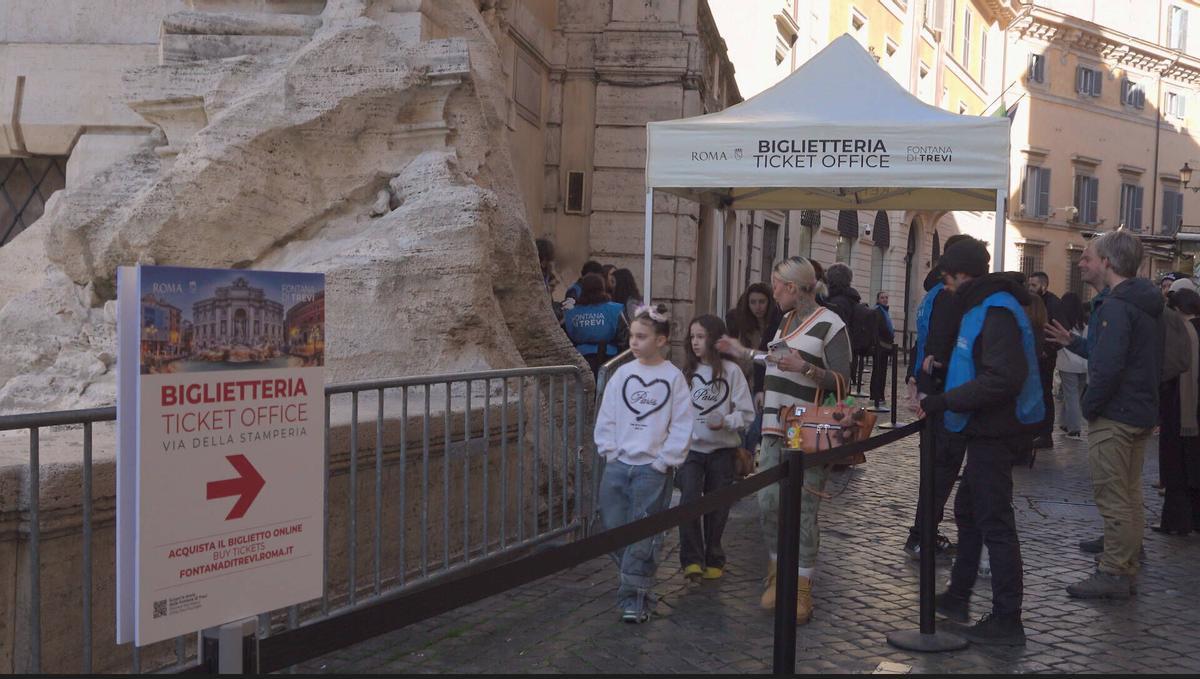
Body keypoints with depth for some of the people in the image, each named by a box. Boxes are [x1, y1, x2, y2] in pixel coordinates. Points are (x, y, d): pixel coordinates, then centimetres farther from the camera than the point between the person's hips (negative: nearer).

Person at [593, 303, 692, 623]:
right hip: (617, 465, 4)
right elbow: (606, 418, 8)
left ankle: (635, 598, 6)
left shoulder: (674, 377, -4)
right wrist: (610, 452, -1)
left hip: (652, 469, -4)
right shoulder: (622, 373, 5)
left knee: (642, 536, -3)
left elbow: (682, 426, -4)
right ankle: (634, 580, 26)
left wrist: (662, 462, -8)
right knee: (614, 529, 7)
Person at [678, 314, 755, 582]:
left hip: (722, 449, -1)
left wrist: (725, 422, -20)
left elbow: (746, 413, -5)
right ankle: (692, 559, -8)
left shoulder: (731, 371, -6)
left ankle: (713, 559, 27)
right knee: (689, 498, -16)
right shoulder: (687, 371, 3)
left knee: (717, 506, 10)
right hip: (691, 447, 1)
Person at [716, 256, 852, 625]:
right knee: (769, 501, 5)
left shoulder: (830, 325, -8)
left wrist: (805, 368, -23)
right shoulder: (786, 320, 16)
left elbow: (842, 381, -11)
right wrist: (743, 351, 30)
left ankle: (802, 586, 5)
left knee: (803, 508, -4)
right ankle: (778, 572, 22)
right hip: (775, 428, 7)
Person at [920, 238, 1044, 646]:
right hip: (988, 429, 11)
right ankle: (957, 598, 34)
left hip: (995, 432, -11)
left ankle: (1007, 621, 5)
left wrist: (944, 402, -27)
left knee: (994, 523, -4)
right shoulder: (983, 306, 13)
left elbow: (1002, 379, -30)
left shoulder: (996, 313, -20)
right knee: (968, 512, 20)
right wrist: (944, 369, 15)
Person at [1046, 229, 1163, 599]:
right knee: (1128, 492, 23)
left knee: (1112, 496, -4)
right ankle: (1124, 546, 39)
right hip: (1141, 412, 10)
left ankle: (1115, 574, 2)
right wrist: (1073, 342, 19)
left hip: (1114, 416, -10)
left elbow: (1107, 366, -28)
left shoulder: (1115, 307, -21)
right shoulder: (1143, 303, 12)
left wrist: (1090, 406, -16)